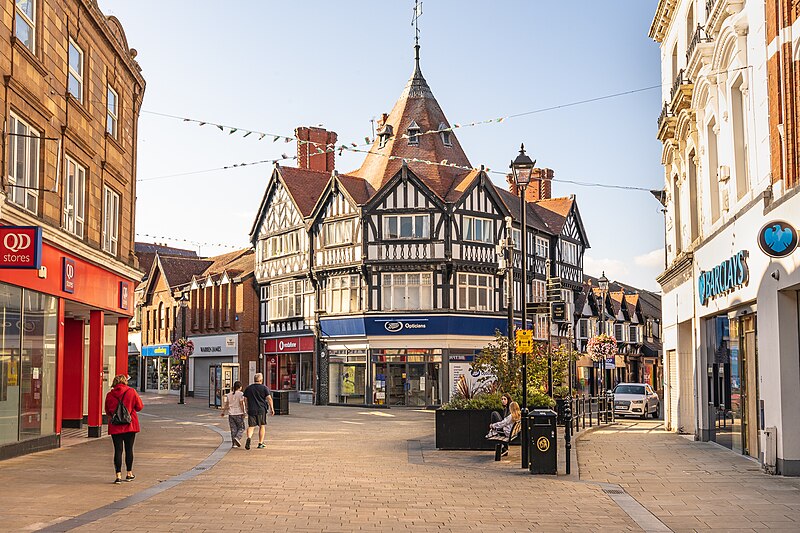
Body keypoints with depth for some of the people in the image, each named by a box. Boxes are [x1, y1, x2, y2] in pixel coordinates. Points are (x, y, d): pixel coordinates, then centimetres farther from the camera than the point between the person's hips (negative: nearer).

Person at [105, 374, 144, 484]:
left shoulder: (110, 395, -2)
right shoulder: (131, 392, -6)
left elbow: (107, 411, 8)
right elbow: (139, 406, 1)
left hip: (115, 426, 0)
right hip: (130, 425, 0)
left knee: (118, 450, 2)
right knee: (129, 449, 10)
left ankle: (118, 475, -3)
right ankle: (129, 474, 19)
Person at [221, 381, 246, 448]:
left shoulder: (229, 394, 8)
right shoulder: (240, 394, -6)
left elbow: (226, 404, 9)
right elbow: (241, 404, -12)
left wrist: (223, 412, 19)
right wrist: (243, 412, -10)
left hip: (231, 414, 5)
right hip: (238, 414, -5)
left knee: (233, 429, 8)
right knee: (241, 428, 6)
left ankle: (234, 443, 5)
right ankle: (237, 438, -18)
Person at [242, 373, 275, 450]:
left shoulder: (248, 388, 8)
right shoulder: (264, 388, -2)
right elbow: (269, 398, -8)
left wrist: (246, 409, 20)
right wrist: (272, 409, -2)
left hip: (251, 410, 2)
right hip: (262, 410, -2)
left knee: (251, 426, 5)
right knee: (262, 426, 10)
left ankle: (248, 438, -22)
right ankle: (260, 443, 11)